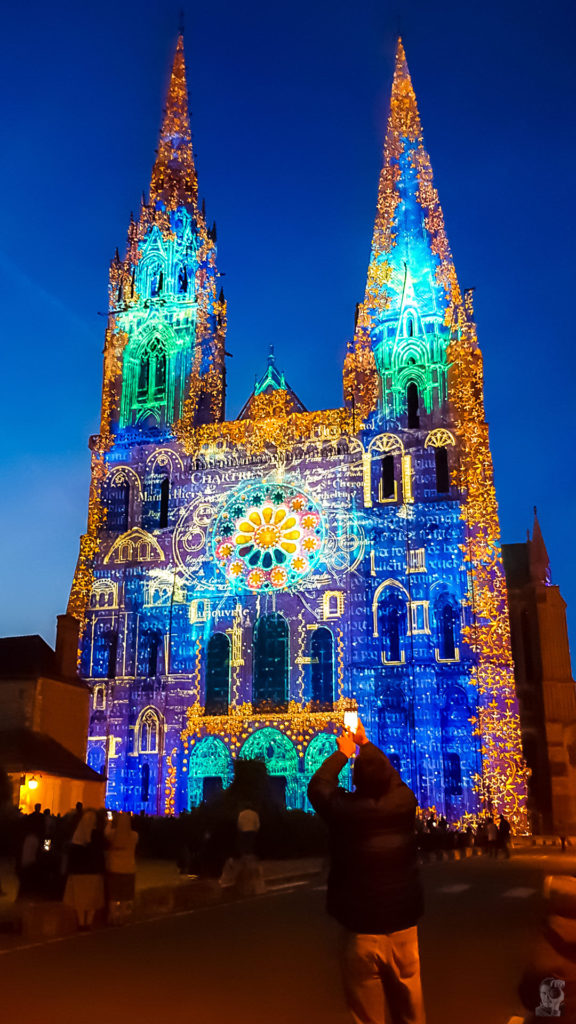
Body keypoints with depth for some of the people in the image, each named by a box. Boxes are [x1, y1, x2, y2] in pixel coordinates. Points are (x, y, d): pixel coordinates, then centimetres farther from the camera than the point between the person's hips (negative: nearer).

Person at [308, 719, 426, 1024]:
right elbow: (391, 775, 14)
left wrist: (343, 753, 16)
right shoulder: (404, 802, -8)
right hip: (403, 927, 3)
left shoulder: (345, 809, -16)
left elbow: (317, 786, 5)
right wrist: (365, 743, 26)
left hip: (361, 930, -3)